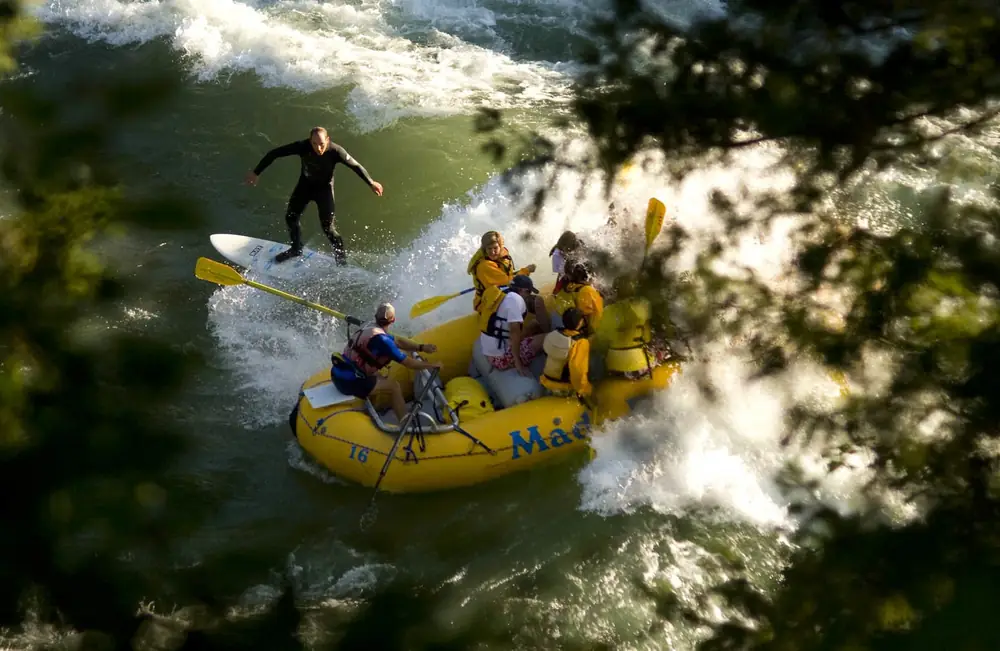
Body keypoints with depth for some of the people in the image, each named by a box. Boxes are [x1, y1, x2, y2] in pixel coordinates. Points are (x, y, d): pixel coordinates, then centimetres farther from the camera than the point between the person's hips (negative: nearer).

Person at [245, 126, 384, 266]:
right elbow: (274, 153, -21)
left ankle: (342, 260, 10)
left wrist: (371, 183, -7)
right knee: (291, 217, 9)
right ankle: (296, 249, 35)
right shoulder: (302, 147, -30)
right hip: (305, 184, 3)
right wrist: (256, 172, -16)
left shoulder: (335, 151, -32)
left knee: (328, 228, -9)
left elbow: (356, 166, -16)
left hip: (324, 188, -3)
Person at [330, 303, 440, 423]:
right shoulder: (381, 339, -17)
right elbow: (409, 363, -11)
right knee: (394, 386, 1)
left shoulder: (370, 328, 10)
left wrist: (421, 347, 13)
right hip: (348, 381, -9)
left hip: (338, 374, 9)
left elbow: (398, 342, 22)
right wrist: (432, 365, 3)